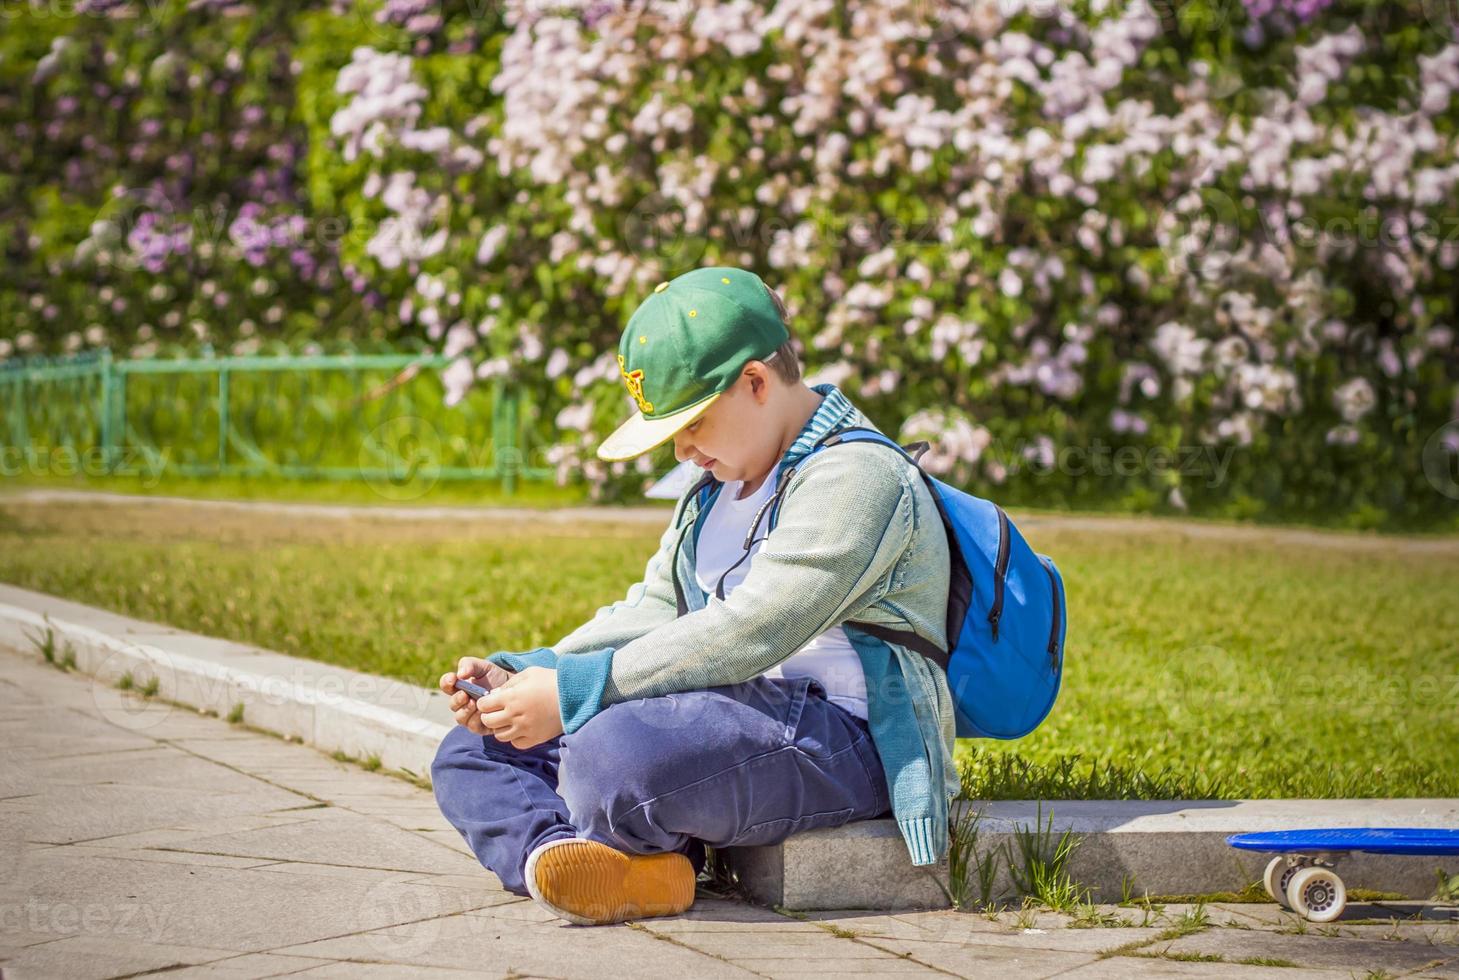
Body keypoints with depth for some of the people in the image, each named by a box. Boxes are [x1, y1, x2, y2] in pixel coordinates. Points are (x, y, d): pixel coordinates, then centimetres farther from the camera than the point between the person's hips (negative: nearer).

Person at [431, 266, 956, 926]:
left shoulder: (857, 477, -14)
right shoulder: (721, 481, 20)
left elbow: (747, 632, -24)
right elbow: (652, 610, 16)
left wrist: (575, 691, -25)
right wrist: (521, 676, 0)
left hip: (835, 730, -10)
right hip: (732, 711, 10)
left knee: (611, 754, -36)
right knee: (471, 754, 1)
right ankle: (563, 857, -30)